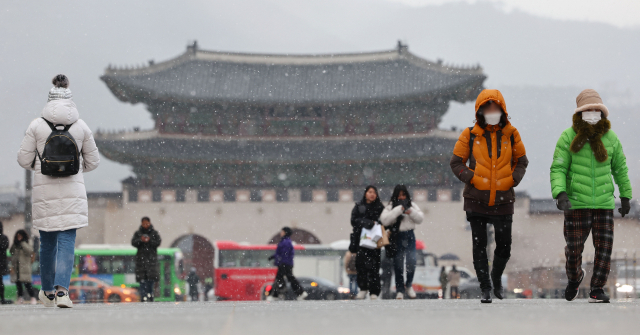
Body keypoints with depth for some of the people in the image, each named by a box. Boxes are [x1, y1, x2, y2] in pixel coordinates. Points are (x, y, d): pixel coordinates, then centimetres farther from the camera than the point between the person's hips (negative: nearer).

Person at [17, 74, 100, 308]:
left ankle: (48, 292, 27)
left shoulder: (37, 126, -3)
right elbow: (93, 162, 8)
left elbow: (24, 160, -1)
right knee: (67, 241, -2)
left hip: (44, 191, 0)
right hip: (72, 190, 0)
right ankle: (61, 289, -21)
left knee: (47, 242, 14)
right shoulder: (81, 127, 1)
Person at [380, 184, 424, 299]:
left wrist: (411, 212, -15)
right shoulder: (390, 207, -2)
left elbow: (420, 218, 3)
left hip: (409, 236, 2)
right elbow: (385, 220, -16)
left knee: (411, 262, -7)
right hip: (397, 237, -2)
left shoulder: (412, 206, 8)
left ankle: (409, 285, 17)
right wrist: (398, 210, -20)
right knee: (398, 265, 1)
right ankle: (400, 290, 12)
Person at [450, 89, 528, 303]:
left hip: (503, 200, 1)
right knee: (479, 246, 0)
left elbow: (521, 161, 16)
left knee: (504, 247, 2)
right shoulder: (470, 135, 1)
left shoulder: (511, 134, 5)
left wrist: (513, 179, 0)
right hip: (476, 200, -1)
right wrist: (471, 178, -8)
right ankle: (485, 288, 10)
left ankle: (497, 277, 30)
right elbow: (456, 162, 6)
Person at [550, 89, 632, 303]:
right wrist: (560, 193, -22)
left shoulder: (610, 138, 5)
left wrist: (626, 196, 20)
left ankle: (597, 290, 3)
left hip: (604, 203, 2)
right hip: (576, 204, -2)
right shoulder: (568, 137, -4)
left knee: (604, 246, -7)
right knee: (574, 247, 6)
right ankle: (574, 277, 37)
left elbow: (620, 168, 17)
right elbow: (558, 169, -6)